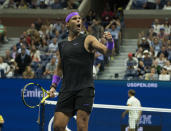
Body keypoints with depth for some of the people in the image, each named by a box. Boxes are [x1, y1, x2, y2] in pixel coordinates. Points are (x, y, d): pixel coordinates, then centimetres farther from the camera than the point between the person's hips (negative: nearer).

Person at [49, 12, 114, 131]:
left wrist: (110, 41, -30)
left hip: (85, 89, -4)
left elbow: (107, 51, -10)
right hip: (67, 90, 4)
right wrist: (53, 86, 16)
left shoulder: (88, 40, 4)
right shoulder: (62, 45, 18)